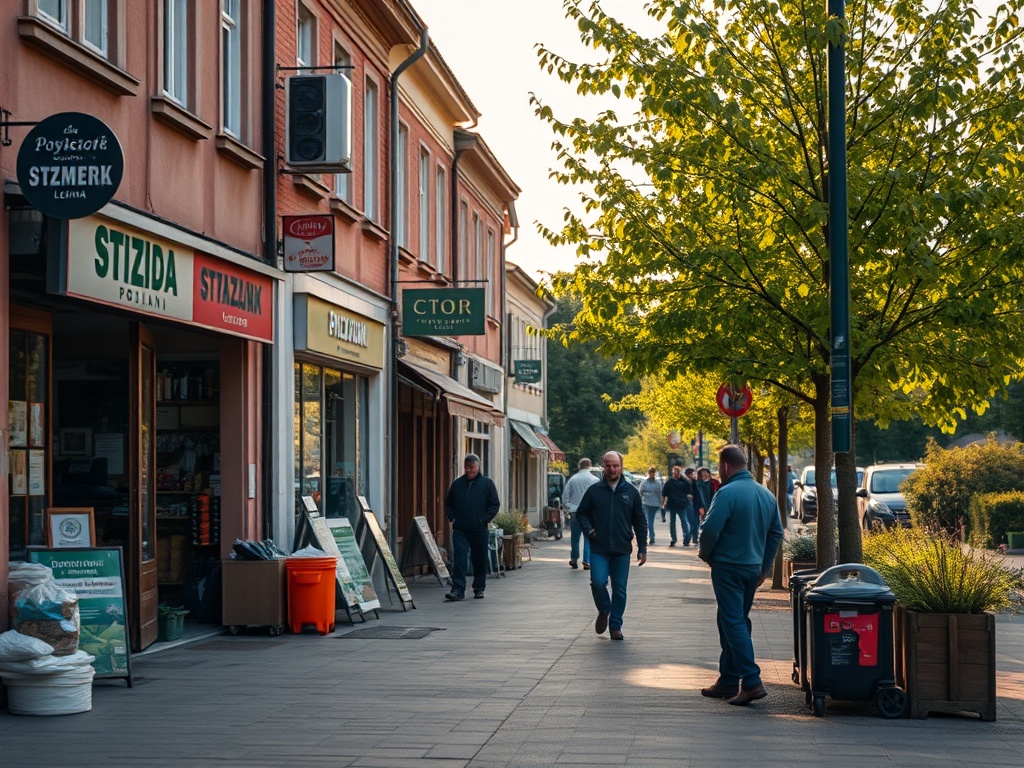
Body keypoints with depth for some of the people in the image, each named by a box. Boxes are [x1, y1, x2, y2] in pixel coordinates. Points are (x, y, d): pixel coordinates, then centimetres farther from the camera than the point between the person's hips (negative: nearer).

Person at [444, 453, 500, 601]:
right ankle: (458, 589, -12)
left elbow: (495, 505, 1)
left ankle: (479, 589, 20)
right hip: (460, 530, 1)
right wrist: (452, 518, 3)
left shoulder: (487, 483, 2)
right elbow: (448, 504, 19)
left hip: (479, 530, -1)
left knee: (480, 560, 8)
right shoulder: (457, 483, 10)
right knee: (459, 559, -9)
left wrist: (483, 520, -8)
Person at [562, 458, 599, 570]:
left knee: (574, 537, 13)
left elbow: (565, 496, 3)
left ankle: (574, 560, 19)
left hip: (575, 512, 2)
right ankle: (587, 560, -7)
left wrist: (569, 507, 10)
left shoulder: (573, 479, 3)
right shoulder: (594, 480, -4)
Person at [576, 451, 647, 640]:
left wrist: (642, 548, 4)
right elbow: (582, 513, 12)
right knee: (598, 582, -15)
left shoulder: (631, 492, 5)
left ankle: (616, 626, 16)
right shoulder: (594, 491, 3)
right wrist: (588, 529, -8)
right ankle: (603, 611, 14)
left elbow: (640, 522, 9)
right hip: (598, 549, -1)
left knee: (620, 589, 3)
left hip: (622, 550, 1)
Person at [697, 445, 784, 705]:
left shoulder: (727, 493, -16)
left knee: (733, 623, -7)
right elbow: (776, 533, 15)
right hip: (753, 568, 8)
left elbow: (710, 529, -20)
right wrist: (765, 567, 19)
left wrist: (705, 554, 0)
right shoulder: (766, 494, 10)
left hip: (728, 567, -8)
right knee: (737, 622, 15)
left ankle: (752, 682, -16)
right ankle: (727, 681, 21)